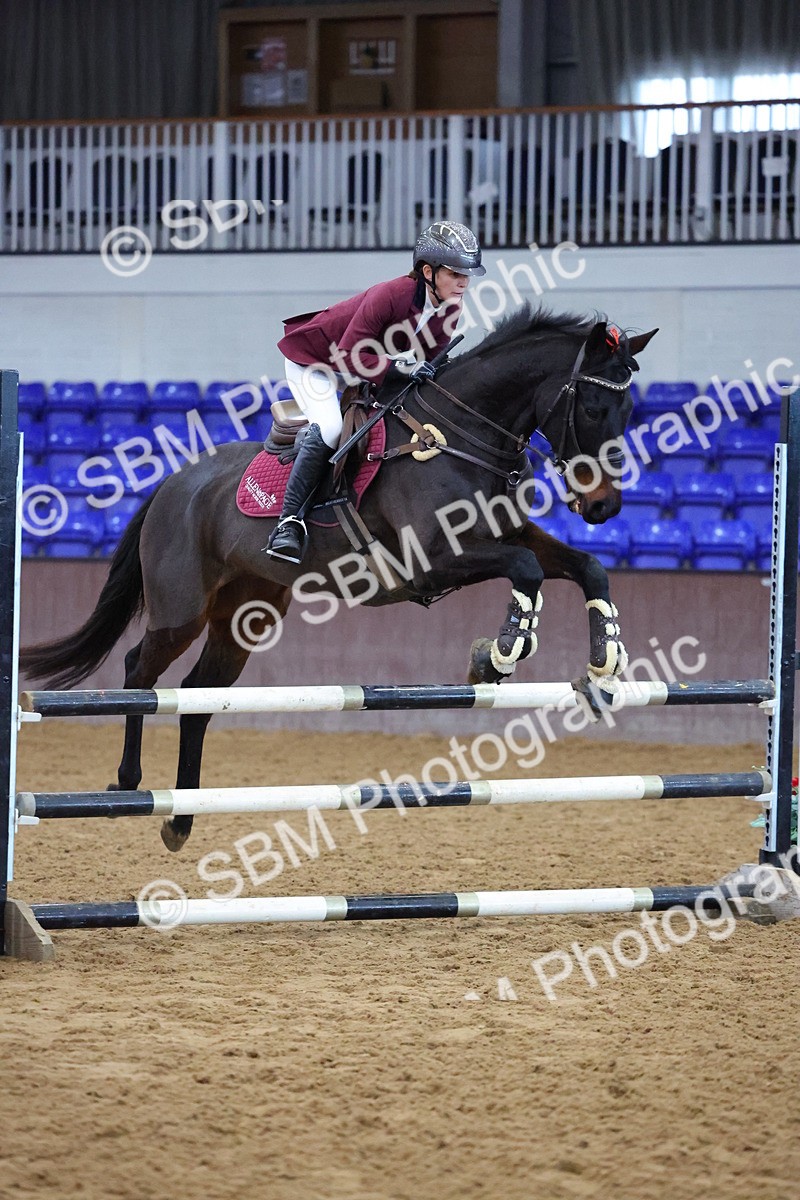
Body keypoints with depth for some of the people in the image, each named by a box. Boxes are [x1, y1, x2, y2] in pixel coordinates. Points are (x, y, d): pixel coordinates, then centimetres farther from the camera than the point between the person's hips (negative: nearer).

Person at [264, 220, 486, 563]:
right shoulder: (389, 295, -36)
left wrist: (424, 371, -19)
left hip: (366, 365, 9)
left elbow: (431, 355, 2)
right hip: (313, 359, -8)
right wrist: (399, 367, -44)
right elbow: (348, 355, -36)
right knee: (328, 429, -30)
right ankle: (288, 522, -27)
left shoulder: (449, 310, -13)